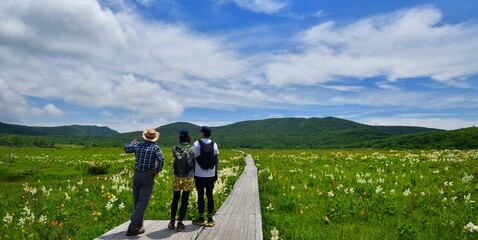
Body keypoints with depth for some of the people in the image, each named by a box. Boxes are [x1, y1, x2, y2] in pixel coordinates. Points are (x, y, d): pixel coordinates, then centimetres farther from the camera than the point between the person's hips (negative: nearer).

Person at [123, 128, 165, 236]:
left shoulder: (138, 145, 3)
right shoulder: (155, 147, -10)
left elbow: (126, 149, 22)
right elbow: (161, 159, -27)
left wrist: (132, 142, 41)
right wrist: (156, 171, -12)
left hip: (136, 175, 5)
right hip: (148, 176, -5)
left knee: (137, 201, 16)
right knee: (142, 202, -2)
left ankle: (139, 225, 26)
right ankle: (132, 227, -7)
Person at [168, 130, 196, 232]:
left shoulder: (175, 149, -2)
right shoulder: (192, 149, -6)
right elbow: (194, 164, 1)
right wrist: (193, 177, 13)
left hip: (177, 178, 2)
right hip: (188, 178, -2)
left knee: (175, 199, 16)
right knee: (184, 201, 6)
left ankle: (172, 222, 24)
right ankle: (180, 223, 8)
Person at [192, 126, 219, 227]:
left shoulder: (197, 144, -5)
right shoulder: (214, 144, 3)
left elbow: (193, 159, -6)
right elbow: (217, 160, 3)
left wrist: (193, 173, 0)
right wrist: (216, 173, 9)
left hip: (199, 174, -2)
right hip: (211, 174, 2)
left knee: (200, 196, 5)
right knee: (210, 196, 7)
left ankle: (201, 219, 13)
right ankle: (210, 219, 11)